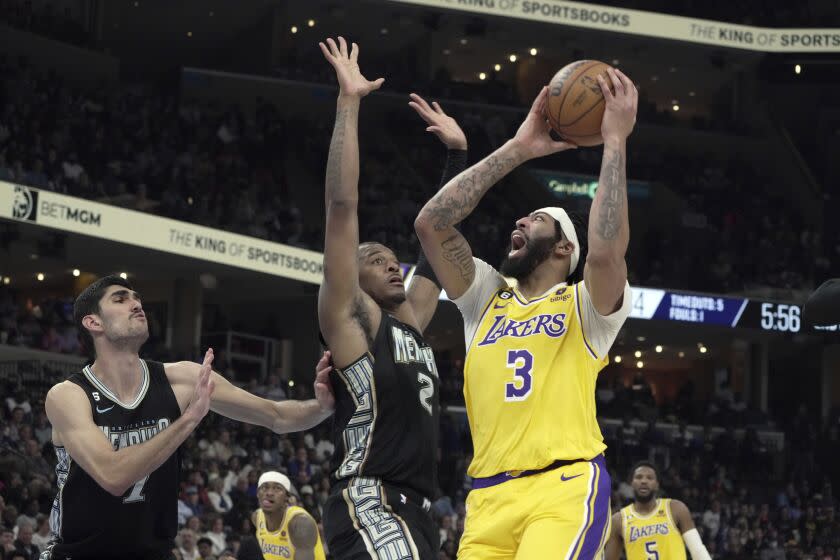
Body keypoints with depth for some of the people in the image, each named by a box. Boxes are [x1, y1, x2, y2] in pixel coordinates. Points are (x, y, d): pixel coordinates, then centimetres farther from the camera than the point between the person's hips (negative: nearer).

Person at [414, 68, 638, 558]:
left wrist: (615, 142, -9)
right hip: (490, 496, 5)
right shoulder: (487, 299, 22)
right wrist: (517, 150, 9)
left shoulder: (585, 304, 9)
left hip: (565, 486, -5)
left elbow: (607, 252, -15)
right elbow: (431, 223, 9)